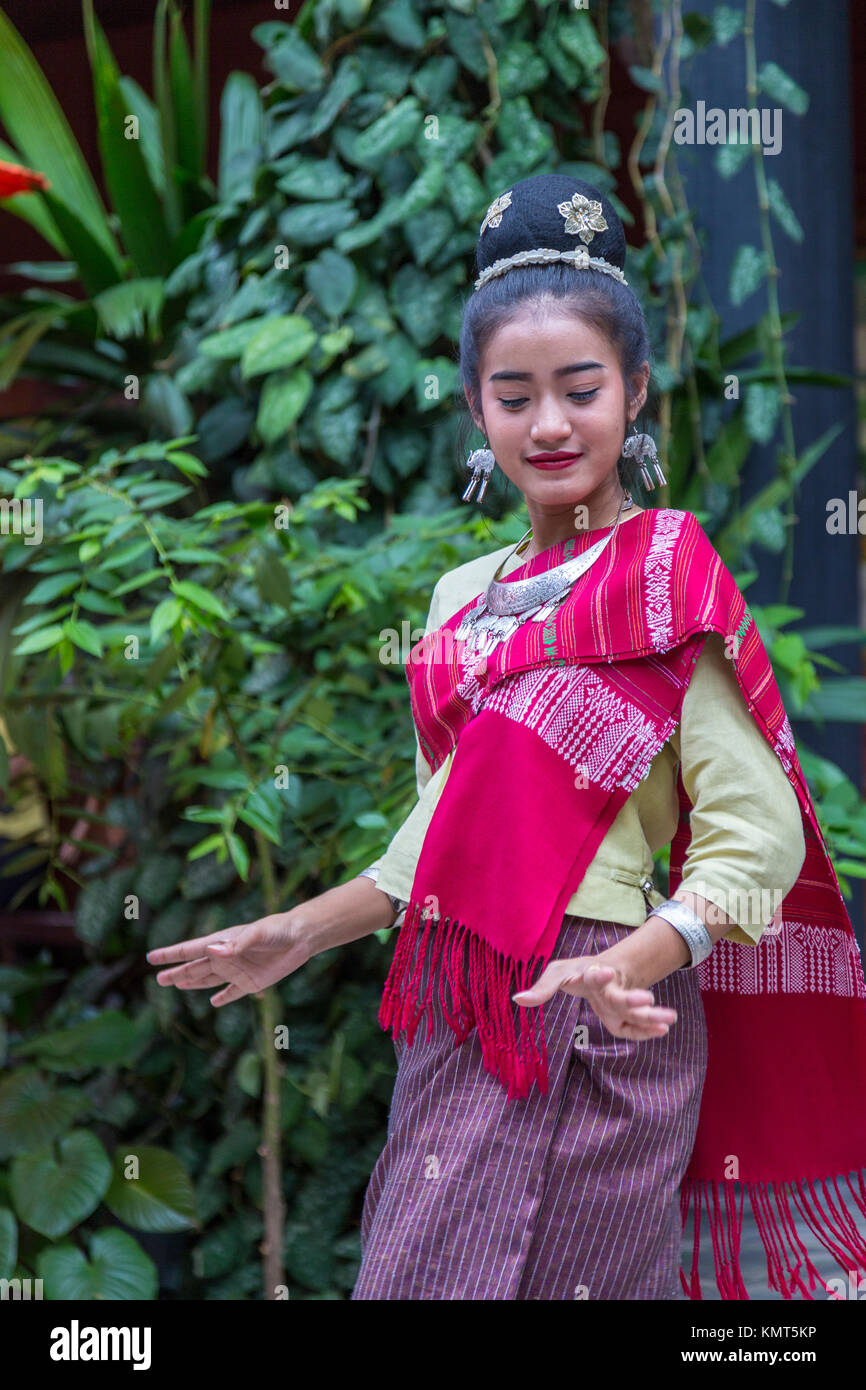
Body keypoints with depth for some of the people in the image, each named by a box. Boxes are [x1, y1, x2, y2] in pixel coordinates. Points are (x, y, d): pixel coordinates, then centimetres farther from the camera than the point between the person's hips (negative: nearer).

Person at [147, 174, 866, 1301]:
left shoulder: (669, 582, -7)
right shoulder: (463, 597, 13)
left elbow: (756, 836, -13)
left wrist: (635, 963, -28)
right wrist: (301, 934, 20)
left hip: (586, 1029, -6)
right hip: (454, 1018, 6)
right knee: (412, 1270, 11)